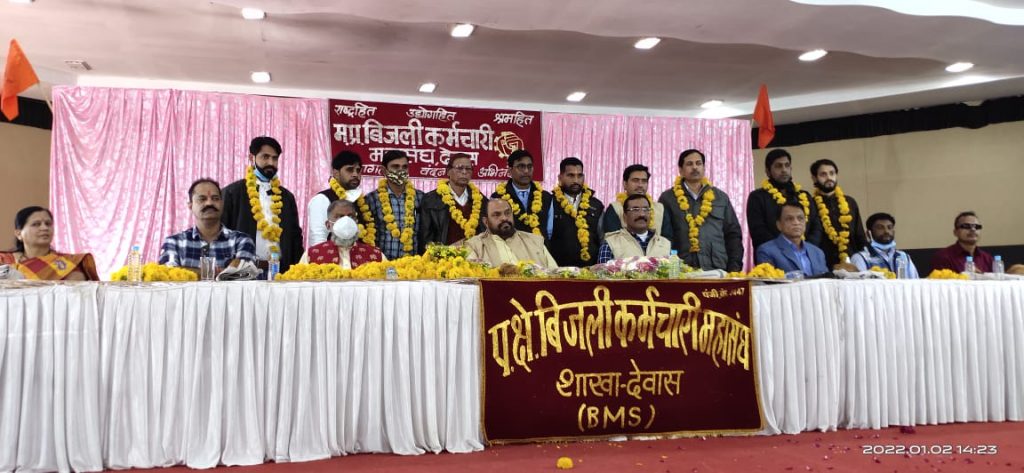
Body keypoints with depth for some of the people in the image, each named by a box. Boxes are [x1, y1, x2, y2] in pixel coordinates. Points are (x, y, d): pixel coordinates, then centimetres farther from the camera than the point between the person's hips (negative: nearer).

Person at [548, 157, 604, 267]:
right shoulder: (551, 203, 1)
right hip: (559, 268, -2)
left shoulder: (596, 206, 11)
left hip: (591, 268, 2)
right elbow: (544, 238, -1)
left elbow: (603, 240, 12)